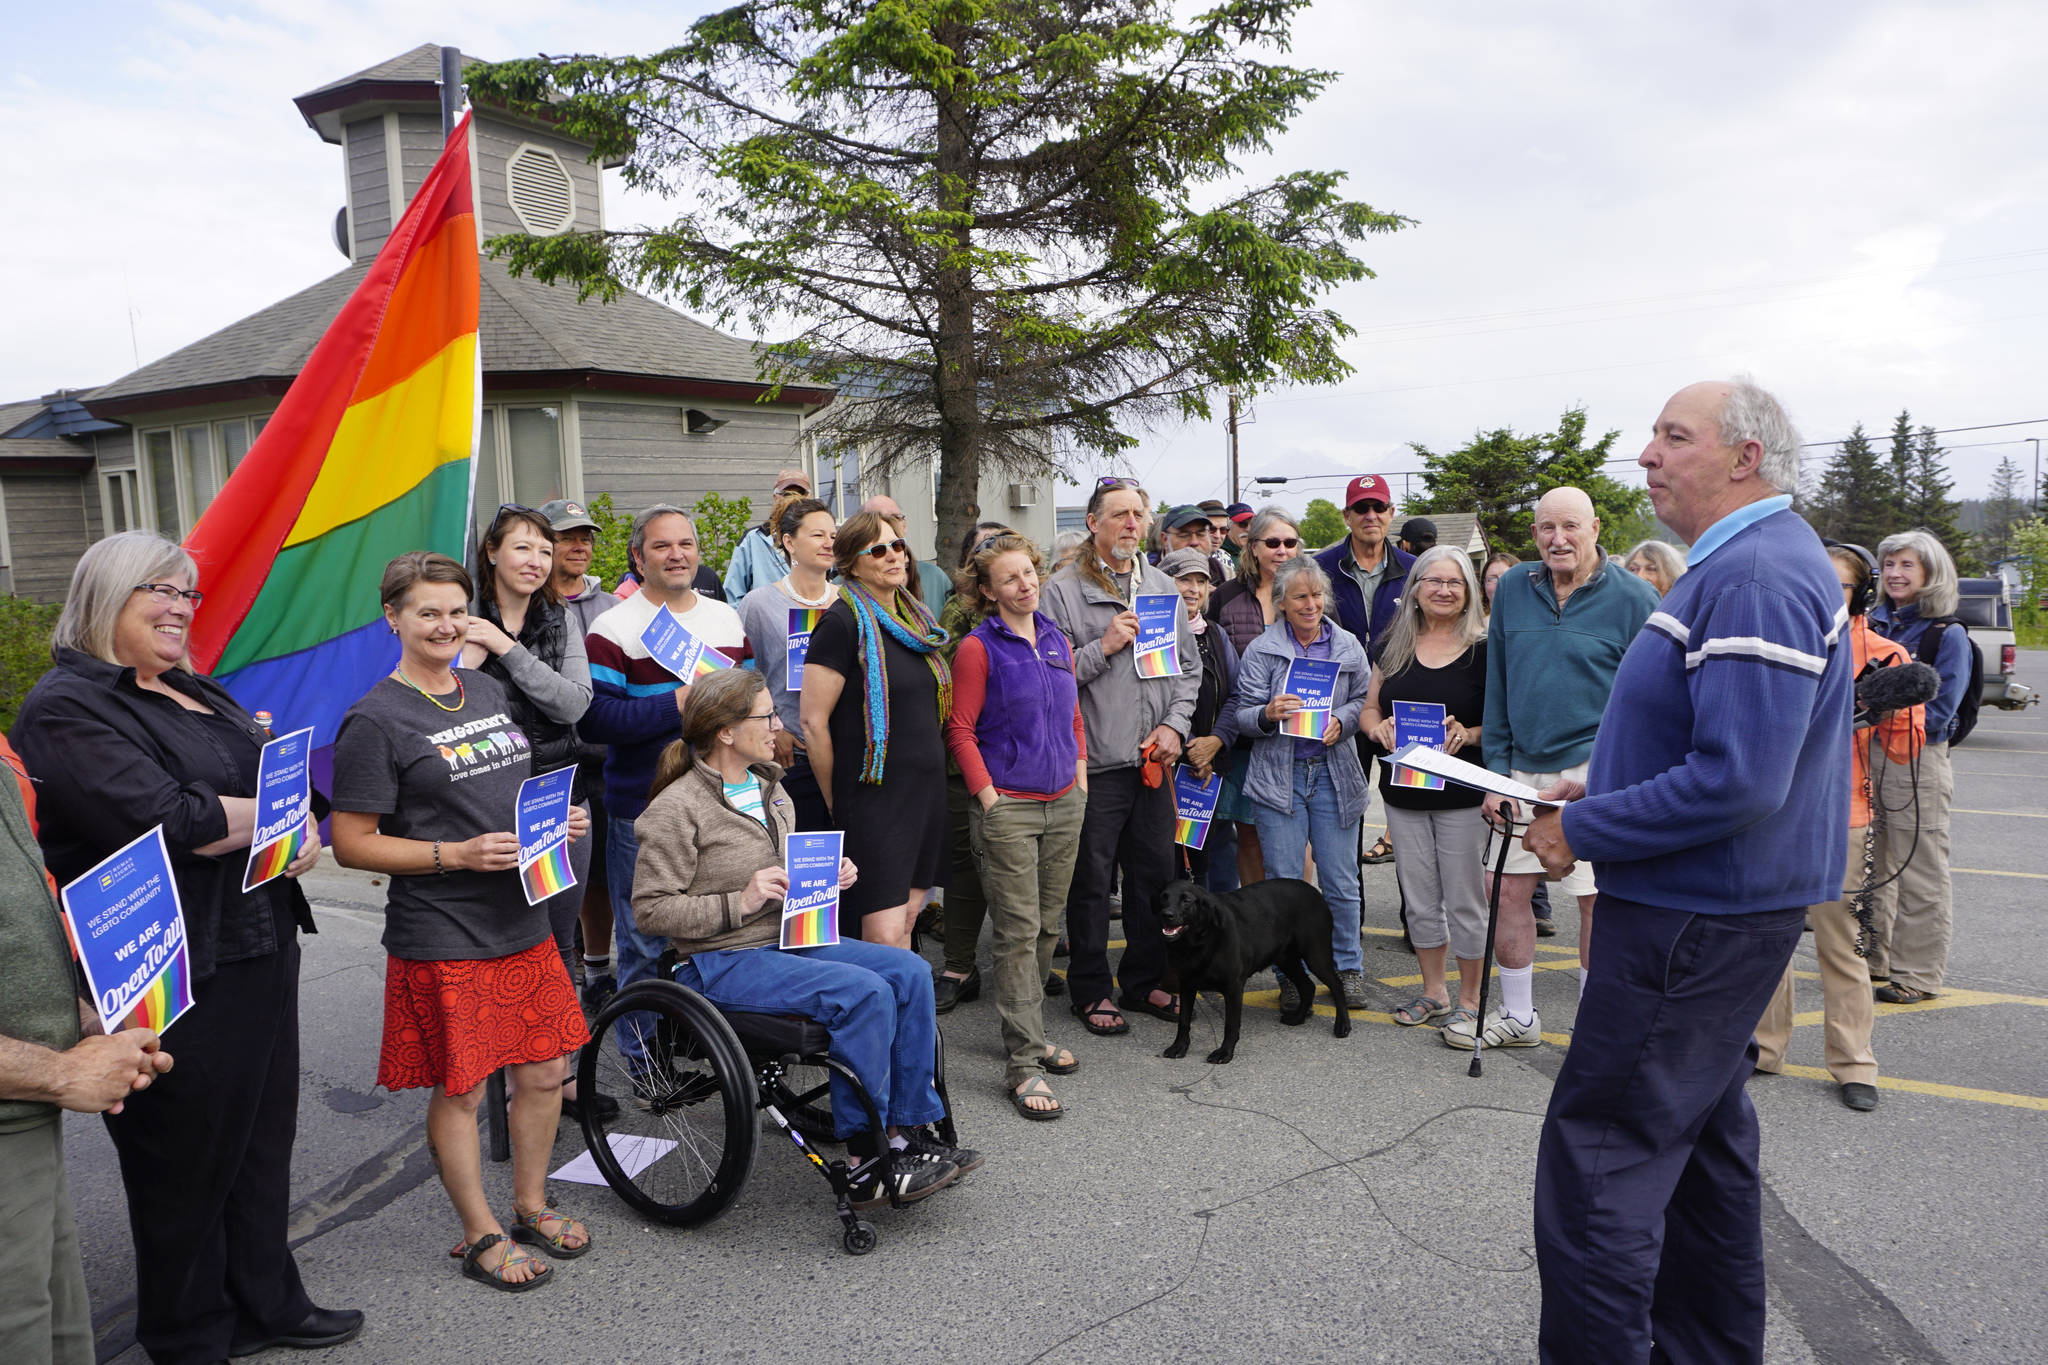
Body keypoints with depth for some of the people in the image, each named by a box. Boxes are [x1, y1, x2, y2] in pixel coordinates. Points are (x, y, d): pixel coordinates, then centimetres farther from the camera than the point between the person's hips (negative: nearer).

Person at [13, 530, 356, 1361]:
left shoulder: (197, 693, 14)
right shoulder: (69, 708, -13)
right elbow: (166, 820, -25)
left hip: (262, 948, 8)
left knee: (263, 1141, 19)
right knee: (188, 1167, 8)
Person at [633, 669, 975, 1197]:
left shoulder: (769, 787, 14)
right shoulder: (676, 809, -11)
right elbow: (651, 908, -14)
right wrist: (741, 902, -21)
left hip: (787, 938, 8)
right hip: (721, 963, -8)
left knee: (910, 971, -13)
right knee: (864, 991, -27)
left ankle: (910, 1134, -9)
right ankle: (865, 1160, -16)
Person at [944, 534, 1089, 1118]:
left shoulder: (1056, 640, 11)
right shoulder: (978, 648, -8)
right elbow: (960, 731, -9)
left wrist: (1080, 780, 12)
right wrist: (989, 797, -12)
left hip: (1064, 805, 6)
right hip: (1008, 807, -6)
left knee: (1047, 926, 13)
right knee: (1017, 934, -4)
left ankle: (1030, 1033, 29)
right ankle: (1023, 1064, 2)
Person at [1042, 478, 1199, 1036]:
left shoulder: (1162, 587, 12)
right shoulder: (1063, 590, -5)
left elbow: (1187, 666, 14)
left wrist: (1175, 724, 2)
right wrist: (1104, 646, -17)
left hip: (1153, 759, 5)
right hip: (1094, 759, -5)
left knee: (1155, 874, 12)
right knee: (1091, 880, 3)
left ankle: (1145, 980, 28)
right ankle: (1091, 990, 17)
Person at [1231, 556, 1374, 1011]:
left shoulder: (1348, 646, 9)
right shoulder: (1261, 650, 2)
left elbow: (1364, 701, 10)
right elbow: (1242, 715, 0)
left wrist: (1340, 721, -10)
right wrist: (1268, 713, -21)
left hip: (1334, 772, 2)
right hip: (1278, 775, -1)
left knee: (1341, 883, 4)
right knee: (1284, 883, 2)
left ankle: (1348, 968, 21)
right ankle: (1291, 975, 14)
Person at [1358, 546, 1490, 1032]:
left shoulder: (1484, 651, -5)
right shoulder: (1395, 647, 7)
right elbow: (1369, 709, 12)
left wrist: (1469, 735, -22)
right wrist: (1378, 728, -9)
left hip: (1462, 792, -4)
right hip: (1403, 791, 4)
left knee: (1465, 900, 4)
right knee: (1419, 899, 13)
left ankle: (1470, 998, 19)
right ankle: (1434, 991, 28)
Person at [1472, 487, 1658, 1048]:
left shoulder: (1634, 599, -5)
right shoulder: (1512, 589, 6)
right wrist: (1497, 770, 6)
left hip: (1597, 774, -4)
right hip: (1525, 769, 5)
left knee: (1599, 902, 1)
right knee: (1507, 890, 8)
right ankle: (1518, 1018, 26)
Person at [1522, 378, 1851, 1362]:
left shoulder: (1758, 577, -21)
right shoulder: (1746, 561, 14)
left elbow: (1738, 780, -28)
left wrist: (1585, 830, -18)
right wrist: (1599, 783, 11)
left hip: (1695, 918, -11)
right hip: (1721, 908, 11)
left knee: (1597, 1157, -5)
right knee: (1703, 1137, 21)